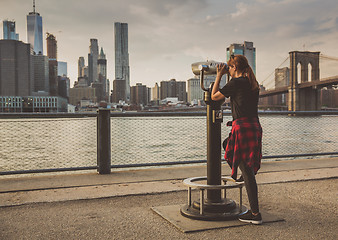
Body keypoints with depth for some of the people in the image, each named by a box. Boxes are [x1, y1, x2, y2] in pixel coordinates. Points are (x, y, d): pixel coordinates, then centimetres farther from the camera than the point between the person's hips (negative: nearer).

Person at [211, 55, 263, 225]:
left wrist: (219, 75, 10)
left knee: (247, 171, -4)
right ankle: (254, 210, 30)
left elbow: (214, 96, 4)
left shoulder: (236, 83, -9)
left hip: (242, 128, -9)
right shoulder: (253, 83, 16)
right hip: (255, 126, 9)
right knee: (249, 170, 21)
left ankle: (255, 214, 2)